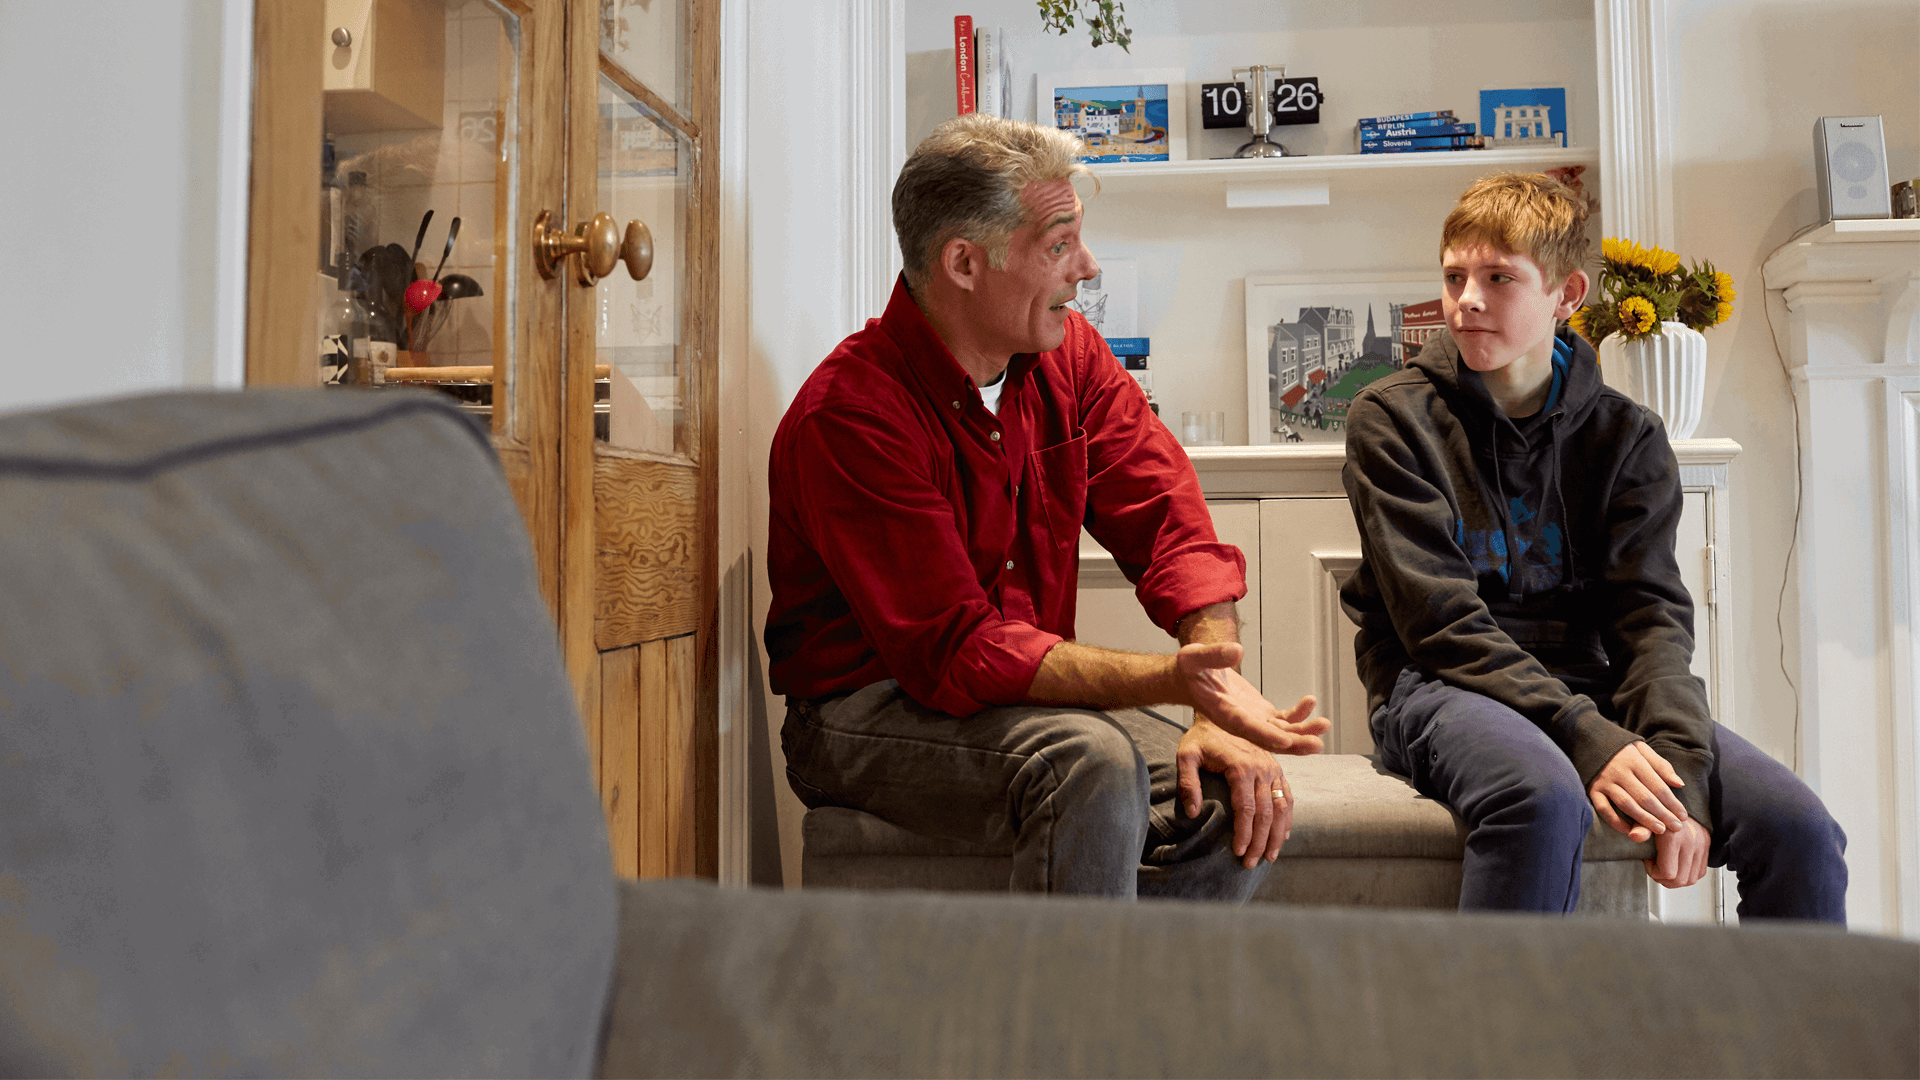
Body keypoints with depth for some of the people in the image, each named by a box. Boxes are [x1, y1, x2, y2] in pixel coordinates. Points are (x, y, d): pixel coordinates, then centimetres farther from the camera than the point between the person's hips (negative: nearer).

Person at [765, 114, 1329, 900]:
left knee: (1242, 809, -14)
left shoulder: (1069, 354, 1)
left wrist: (1224, 714, -18)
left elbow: (1173, 524, -4)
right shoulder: (848, 414, -21)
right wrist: (1173, 680, -36)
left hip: (1029, 696, 6)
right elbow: (955, 654, -26)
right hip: (868, 711, -6)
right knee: (1097, 764, -33)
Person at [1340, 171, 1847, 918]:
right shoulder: (1393, 418, -2)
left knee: (1802, 828, -16)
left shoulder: (1625, 436, 9)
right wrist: (1588, 740, -22)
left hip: (1588, 683, 4)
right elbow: (1441, 623, -11)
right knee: (1544, 793, -36)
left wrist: (1678, 764, -19)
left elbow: (1651, 613, 0)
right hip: (1441, 687, -3)